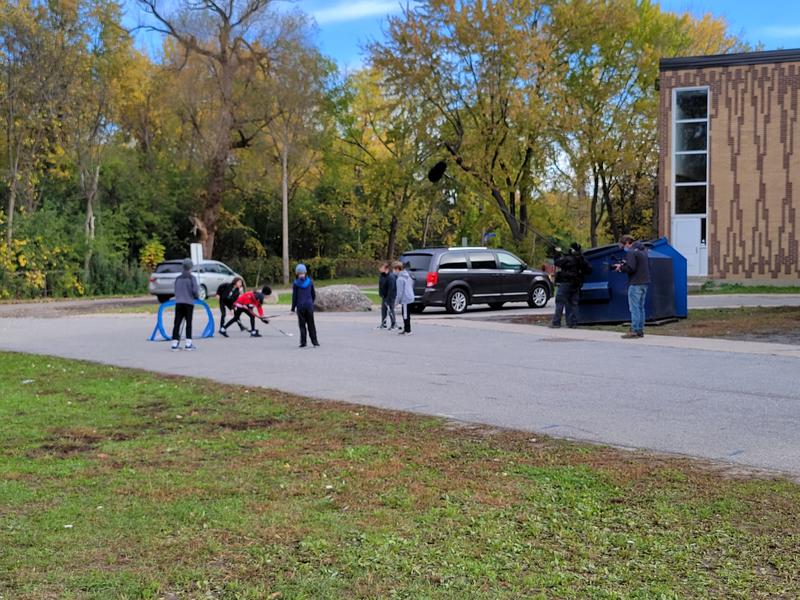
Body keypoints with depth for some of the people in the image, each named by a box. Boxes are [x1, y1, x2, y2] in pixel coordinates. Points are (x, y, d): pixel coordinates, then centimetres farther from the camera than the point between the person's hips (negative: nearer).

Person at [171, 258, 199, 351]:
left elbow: (176, 290, 13)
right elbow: (195, 290, -10)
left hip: (178, 303, 4)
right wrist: (197, 296, 10)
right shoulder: (191, 278, -5)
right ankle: (188, 344, 0)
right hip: (189, 303, -4)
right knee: (189, 323, 2)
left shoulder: (177, 278, 9)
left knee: (177, 323, 3)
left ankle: (175, 343, 1)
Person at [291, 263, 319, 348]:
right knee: (311, 325, 8)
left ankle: (303, 342, 2)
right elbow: (313, 294, 7)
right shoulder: (310, 281, 2)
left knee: (302, 325, 5)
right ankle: (314, 342, 7)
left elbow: (294, 296, -5)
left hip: (300, 306, -2)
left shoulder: (295, 283, -6)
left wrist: (293, 308, 1)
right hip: (309, 306, 2)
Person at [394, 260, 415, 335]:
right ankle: (406, 329, 23)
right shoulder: (408, 276, 12)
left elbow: (400, 292, -17)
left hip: (405, 299, -10)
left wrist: (397, 301, -8)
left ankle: (408, 330, -2)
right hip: (410, 297, 10)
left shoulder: (400, 278, -17)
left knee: (406, 315, -4)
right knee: (405, 315, 16)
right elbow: (412, 285, 22)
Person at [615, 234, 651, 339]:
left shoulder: (631, 252, -13)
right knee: (641, 307, 13)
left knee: (634, 308, -7)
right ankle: (640, 330, 15)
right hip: (644, 283, 9)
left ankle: (634, 331, -7)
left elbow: (630, 268, -23)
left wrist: (621, 268, -3)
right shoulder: (643, 250, 16)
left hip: (635, 284, -9)